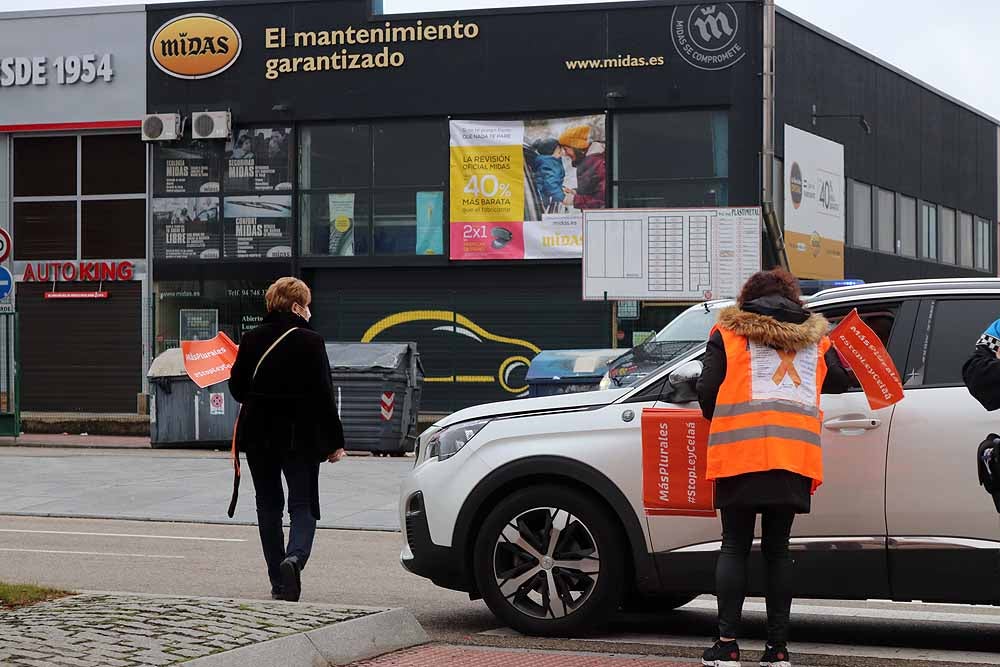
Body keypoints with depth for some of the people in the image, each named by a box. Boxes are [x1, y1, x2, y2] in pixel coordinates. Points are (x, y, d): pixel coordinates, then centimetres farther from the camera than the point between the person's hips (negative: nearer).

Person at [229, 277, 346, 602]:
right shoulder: (310, 342, -9)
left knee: (269, 506, 13)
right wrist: (334, 441, -3)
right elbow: (323, 394, -9)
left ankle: (278, 582, 14)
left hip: (259, 436, 3)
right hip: (300, 437, -3)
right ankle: (294, 558, -25)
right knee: (303, 506, 3)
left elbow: (237, 388, 5)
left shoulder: (251, 340, 1)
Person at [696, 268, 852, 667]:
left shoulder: (728, 334, 8)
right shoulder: (815, 338, 17)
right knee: (777, 548, 8)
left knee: (735, 547, 4)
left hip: (740, 452, -2)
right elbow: (840, 382, 21)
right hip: (795, 453, 2)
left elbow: (707, 391, 2)